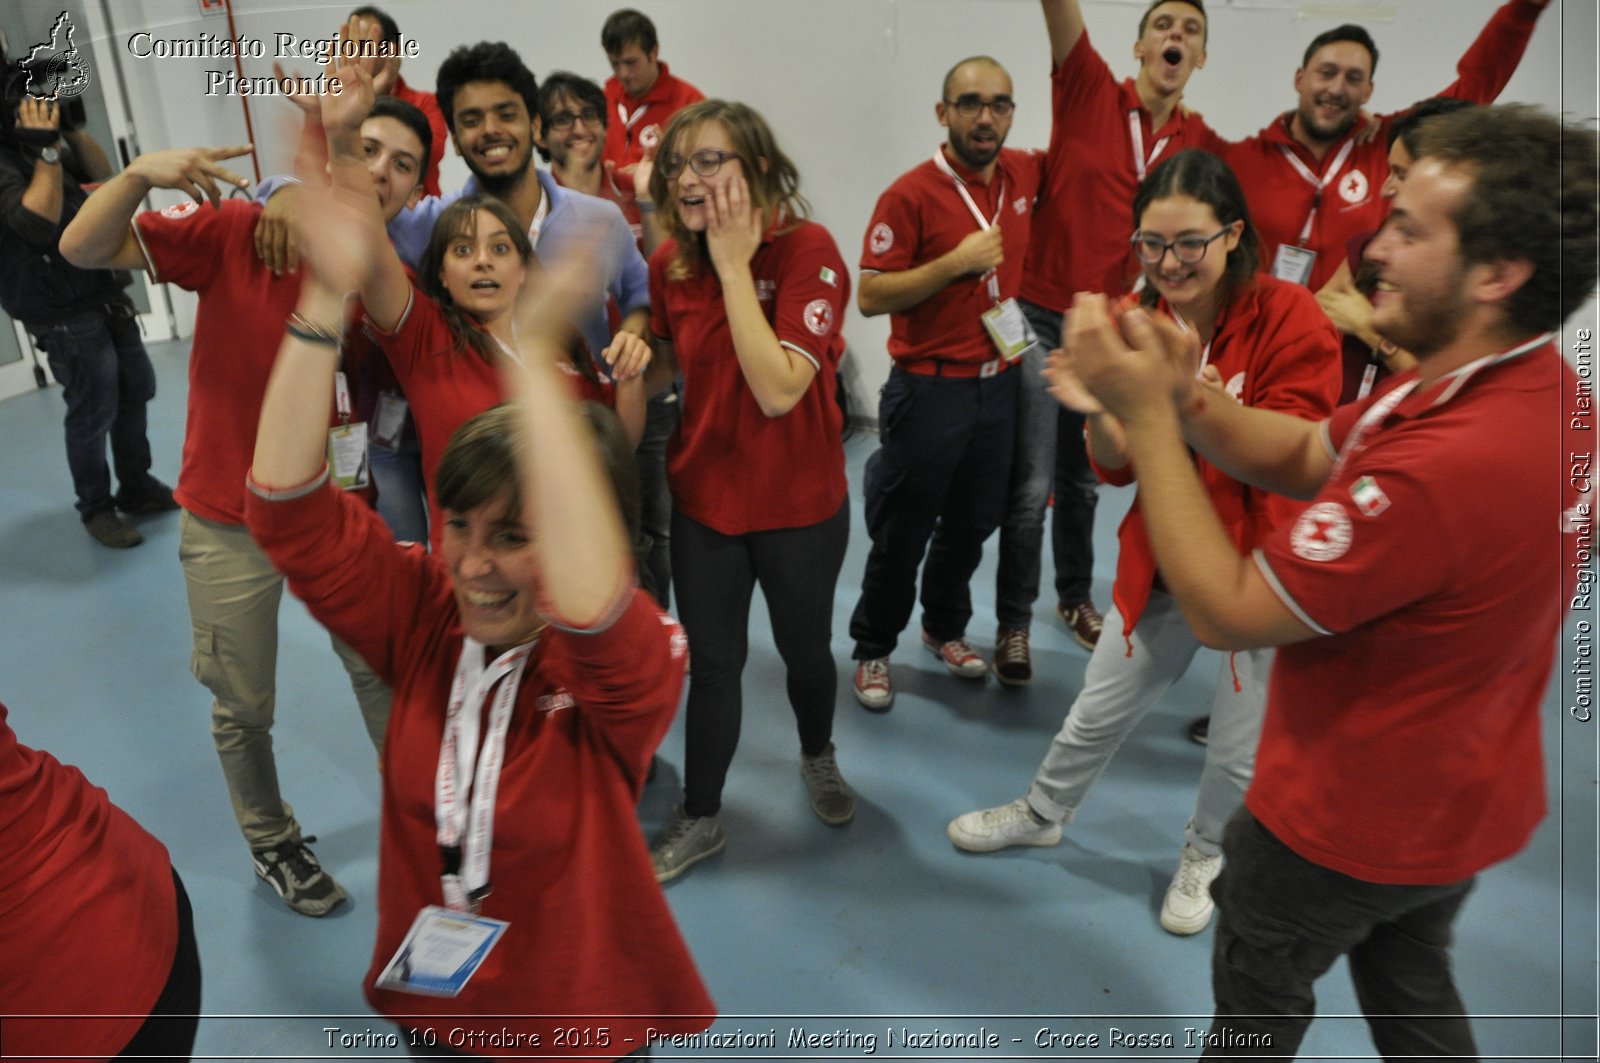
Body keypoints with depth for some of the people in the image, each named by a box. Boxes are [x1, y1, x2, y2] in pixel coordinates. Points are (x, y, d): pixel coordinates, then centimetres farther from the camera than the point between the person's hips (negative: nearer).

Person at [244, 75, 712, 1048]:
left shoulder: (630, 665, -27)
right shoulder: (424, 617, -15)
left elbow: (591, 600, -50)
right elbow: (294, 508, -23)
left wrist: (537, 360, -53)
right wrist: (328, 296, -33)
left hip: (584, 1023, -3)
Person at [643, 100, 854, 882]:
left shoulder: (808, 251, -19)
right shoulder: (670, 262, -5)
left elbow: (777, 390, -31)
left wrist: (735, 266, -28)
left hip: (798, 504, -3)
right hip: (702, 497, 3)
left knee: (804, 649, 18)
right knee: (712, 664, 12)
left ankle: (818, 758, 51)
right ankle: (699, 820, 33)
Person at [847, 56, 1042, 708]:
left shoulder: (1024, 173, 3)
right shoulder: (911, 195, -15)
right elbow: (870, 297, -17)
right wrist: (956, 262, -24)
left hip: (998, 382, 6)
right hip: (929, 390, -5)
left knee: (973, 523, 18)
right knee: (902, 533, 7)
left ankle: (946, 629, 40)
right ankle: (872, 651, 25)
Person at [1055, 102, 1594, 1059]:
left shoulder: (1449, 462, -40)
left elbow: (1225, 613, -31)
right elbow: (1307, 456, -1)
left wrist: (1147, 415, -29)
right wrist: (1181, 398, -19)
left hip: (1348, 818, -8)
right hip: (1463, 799, 8)